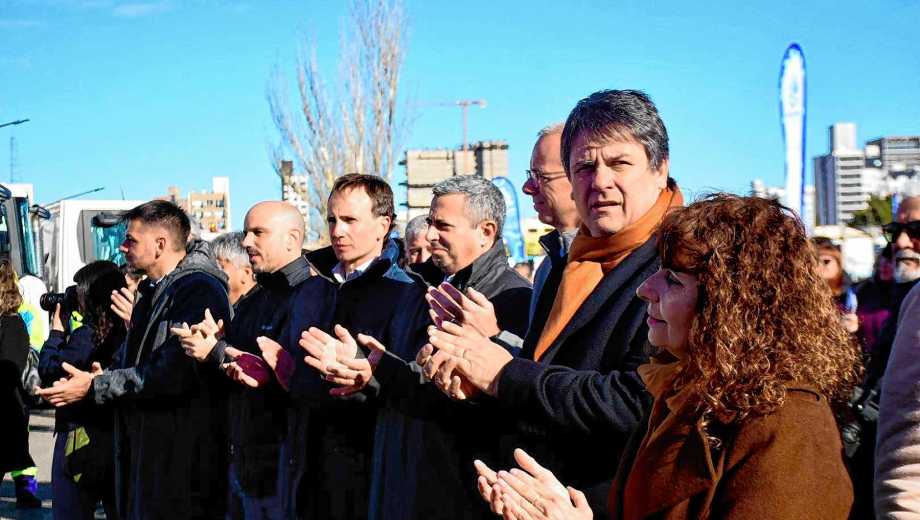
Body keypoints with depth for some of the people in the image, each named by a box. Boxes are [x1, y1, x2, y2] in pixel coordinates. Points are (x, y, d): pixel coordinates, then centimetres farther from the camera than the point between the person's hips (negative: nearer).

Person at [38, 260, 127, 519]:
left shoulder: (86, 336, -17)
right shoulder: (127, 332, 2)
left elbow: (48, 369, -9)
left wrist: (56, 331, 2)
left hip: (82, 438, -6)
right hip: (117, 436, 7)